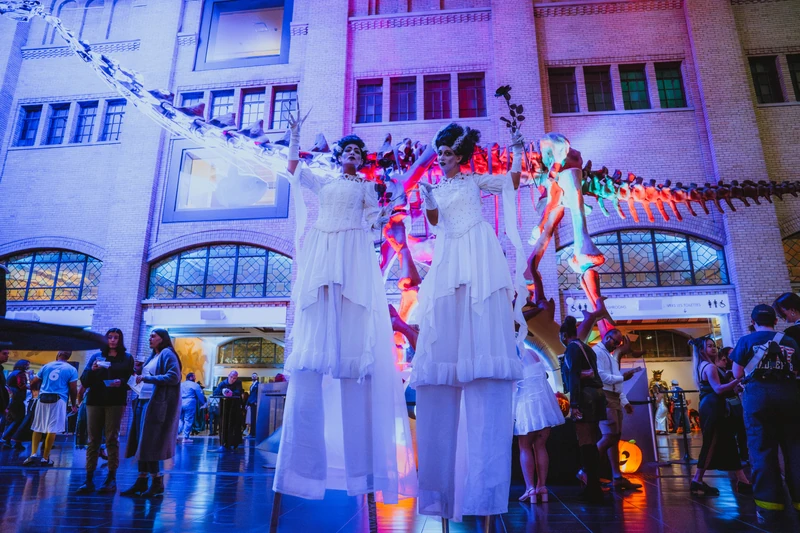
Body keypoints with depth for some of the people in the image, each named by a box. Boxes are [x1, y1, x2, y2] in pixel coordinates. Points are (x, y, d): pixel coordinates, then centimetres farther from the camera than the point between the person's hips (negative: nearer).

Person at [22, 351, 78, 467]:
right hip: (58, 400, -4)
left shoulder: (46, 366, 12)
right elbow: (73, 390, -1)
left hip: (43, 398, 4)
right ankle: (45, 458, 1)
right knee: (52, 429, -1)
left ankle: (33, 454, 3)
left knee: (37, 427, 12)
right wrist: (74, 404, 10)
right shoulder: (71, 369, 0)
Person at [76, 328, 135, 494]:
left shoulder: (127, 358, 9)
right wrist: (92, 370, -11)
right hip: (94, 401, 2)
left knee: (111, 439, -3)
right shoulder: (96, 356, 13)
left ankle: (111, 479, -1)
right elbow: (84, 381, 7)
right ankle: (89, 479, 5)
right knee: (93, 440, 2)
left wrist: (121, 382, -19)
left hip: (115, 402, -2)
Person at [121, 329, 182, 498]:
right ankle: (142, 481, 14)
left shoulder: (167, 354, -7)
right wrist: (139, 370, 5)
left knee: (149, 443, -7)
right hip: (143, 401, 9)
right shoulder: (152, 356, 19)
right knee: (141, 443, 8)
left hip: (155, 403, -9)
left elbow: (174, 377, -19)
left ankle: (157, 482, 2)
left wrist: (146, 378, -18)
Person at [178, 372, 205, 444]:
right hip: (190, 404, -6)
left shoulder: (181, 384, 16)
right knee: (188, 421, -2)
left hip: (180, 403, 6)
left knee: (180, 420, 15)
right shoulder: (195, 385, -3)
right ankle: (185, 437, -3)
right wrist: (203, 404, 11)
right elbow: (200, 396, -2)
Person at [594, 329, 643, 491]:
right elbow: (601, 376, -19)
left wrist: (624, 401, 18)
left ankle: (618, 478, 12)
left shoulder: (611, 355, 23)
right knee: (609, 436, -15)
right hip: (604, 398, -10)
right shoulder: (597, 352, -8)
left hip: (614, 399, 10)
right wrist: (622, 377, -10)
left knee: (615, 437, 8)